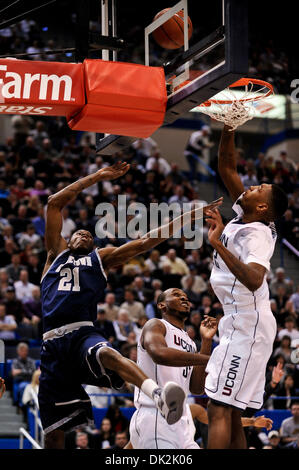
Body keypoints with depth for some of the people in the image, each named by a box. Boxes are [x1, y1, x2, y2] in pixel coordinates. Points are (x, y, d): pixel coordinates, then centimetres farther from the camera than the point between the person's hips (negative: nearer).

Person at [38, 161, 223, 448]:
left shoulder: (101, 258, 25)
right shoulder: (56, 253, 26)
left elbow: (147, 241, 20)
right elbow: (54, 203, 21)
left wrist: (189, 217, 14)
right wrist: (97, 177, 22)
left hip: (83, 334, -2)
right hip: (53, 342, 2)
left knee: (107, 354, -40)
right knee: (53, 433, 0)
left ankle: (158, 395, -68)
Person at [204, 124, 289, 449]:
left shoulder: (258, 235, -17)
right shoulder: (242, 216, 8)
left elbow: (254, 280, -36)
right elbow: (226, 167, 15)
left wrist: (218, 244, -35)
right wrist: (228, 128, 5)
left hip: (247, 327, -10)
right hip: (239, 324, 10)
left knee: (219, 410, -15)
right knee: (230, 414, 9)